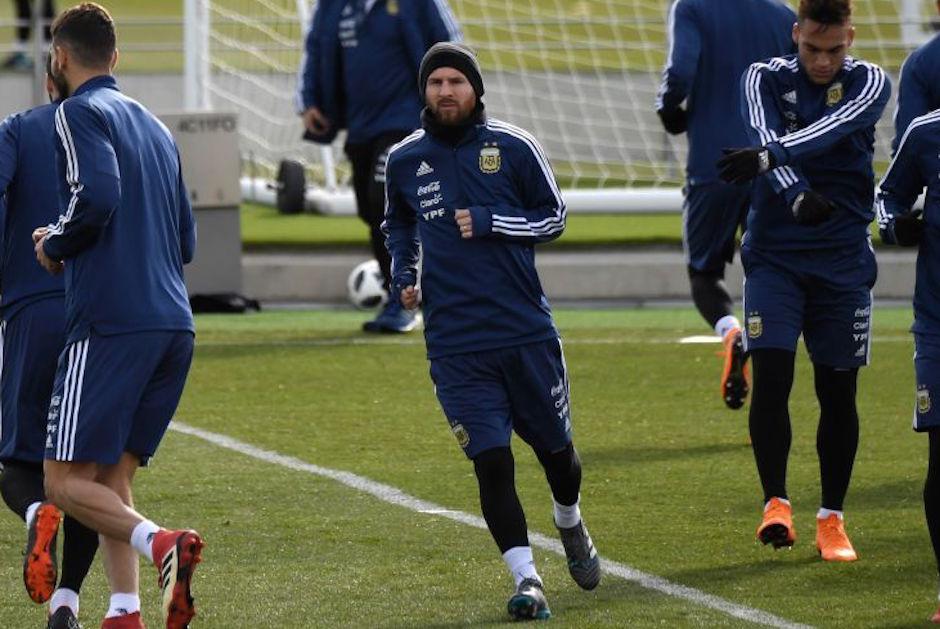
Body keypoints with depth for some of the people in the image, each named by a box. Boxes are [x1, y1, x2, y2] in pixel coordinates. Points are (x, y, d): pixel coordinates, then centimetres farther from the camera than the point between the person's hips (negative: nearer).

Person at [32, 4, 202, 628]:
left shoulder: (81, 113, -2)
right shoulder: (154, 127, 22)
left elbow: (96, 196, -20)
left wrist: (54, 245, -2)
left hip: (112, 323, -8)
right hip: (175, 324, 8)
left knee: (65, 482, -5)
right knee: (111, 477, 12)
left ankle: (160, 542, -28)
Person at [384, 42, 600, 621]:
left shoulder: (513, 148, -2)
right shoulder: (405, 160, 5)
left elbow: (554, 218, 4)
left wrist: (489, 222, -11)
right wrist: (404, 274, 6)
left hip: (528, 333, 0)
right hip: (456, 346, 0)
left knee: (555, 448, 15)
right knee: (491, 461, -11)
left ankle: (571, 525, 46)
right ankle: (527, 579, -9)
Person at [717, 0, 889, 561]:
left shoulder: (869, 83, -2)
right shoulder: (766, 79, 1)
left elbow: (829, 131, -22)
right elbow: (767, 138, -18)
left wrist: (767, 157, -40)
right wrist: (798, 197, -37)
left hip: (843, 259, 0)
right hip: (775, 256, 0)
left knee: (838, 391, 4)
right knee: (771, 375, -15)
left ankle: (832, 519, 15)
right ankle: (776, 503, -9)